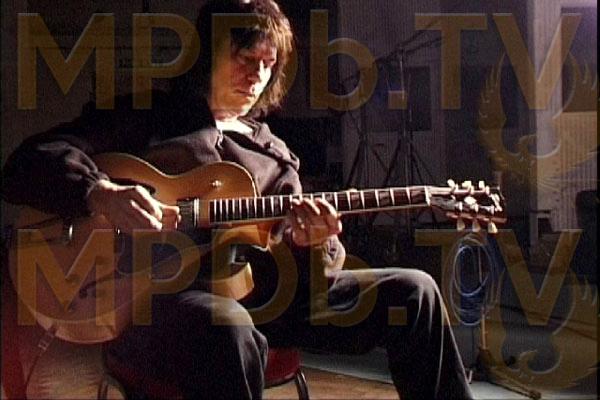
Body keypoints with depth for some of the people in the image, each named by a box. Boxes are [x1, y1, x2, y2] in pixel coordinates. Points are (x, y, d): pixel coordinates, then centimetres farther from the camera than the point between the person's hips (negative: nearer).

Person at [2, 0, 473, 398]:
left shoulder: (274, 155, 23)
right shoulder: (142, 117, 10)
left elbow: (288, 257, 15)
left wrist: (314, 245, -11)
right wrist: (102, 194, -21)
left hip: (251, 293, 5)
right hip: (148, 296, -4)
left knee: (411, 289, -5)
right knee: (227, 326, -42)